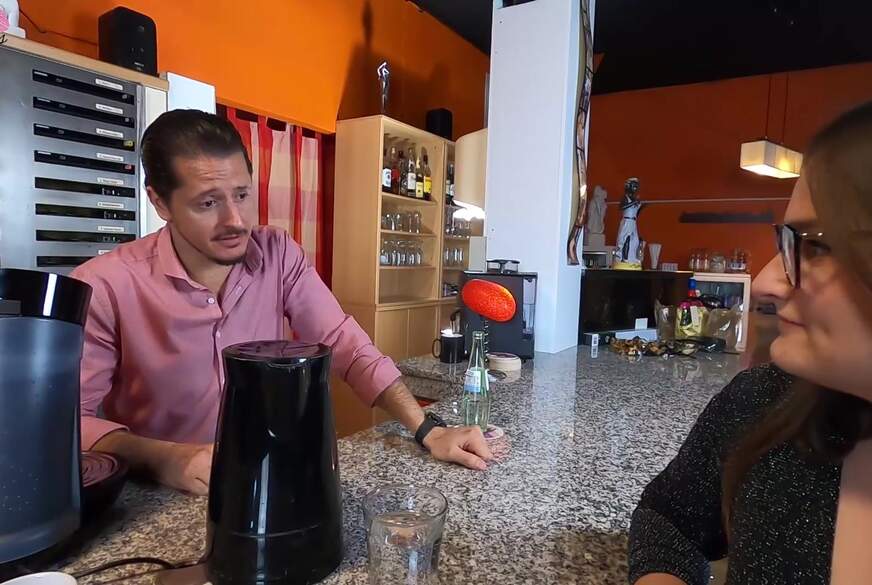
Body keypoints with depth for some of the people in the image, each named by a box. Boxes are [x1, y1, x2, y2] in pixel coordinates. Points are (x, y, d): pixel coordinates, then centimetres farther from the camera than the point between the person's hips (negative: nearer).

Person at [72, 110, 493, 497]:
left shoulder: (279, 255, -8)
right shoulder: (105, 286, -18)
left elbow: (346, 344, -9)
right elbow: (71, 418, -13)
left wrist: (428, 431, -17)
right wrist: (162, 459, -30)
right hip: (159, 498, 0)